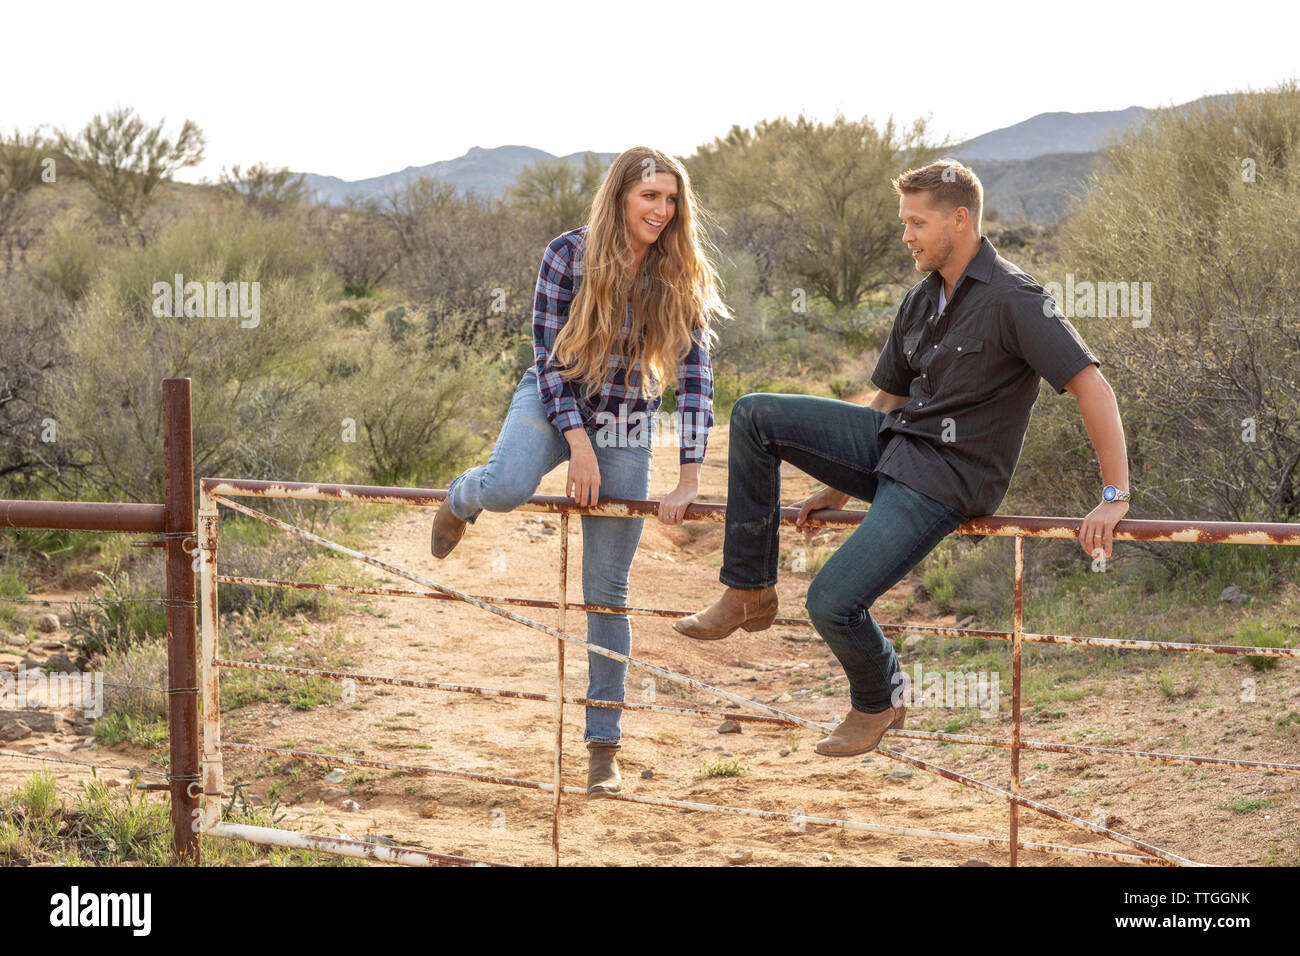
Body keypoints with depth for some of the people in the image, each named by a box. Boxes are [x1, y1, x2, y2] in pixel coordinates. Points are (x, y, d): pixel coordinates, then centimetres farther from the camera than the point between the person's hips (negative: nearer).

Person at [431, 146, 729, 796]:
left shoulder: (682, 279, -9)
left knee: (606, 590, 2)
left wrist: (689, 478, -18)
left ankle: (603, 745, 11)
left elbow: (695, 376, -11)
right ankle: (460, 500, 5)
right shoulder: (569, 255, -13)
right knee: (507, 487, -36)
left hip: (627, 430, 1)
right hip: (553, 404, -1)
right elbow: (549, 355, -11)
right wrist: (579, 443, -19)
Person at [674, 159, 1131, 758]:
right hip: (894, 442, 8)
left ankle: (879, 702, 15)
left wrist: (1115, 496, -25)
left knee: (832, 602, -18)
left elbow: (1091, 387, -21)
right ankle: (749, 592, 0)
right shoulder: (921, 300, 11)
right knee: (754, 416, -4)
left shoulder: (1013, 300, -17)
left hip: (945, 479, -8)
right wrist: (838, 488, 21)